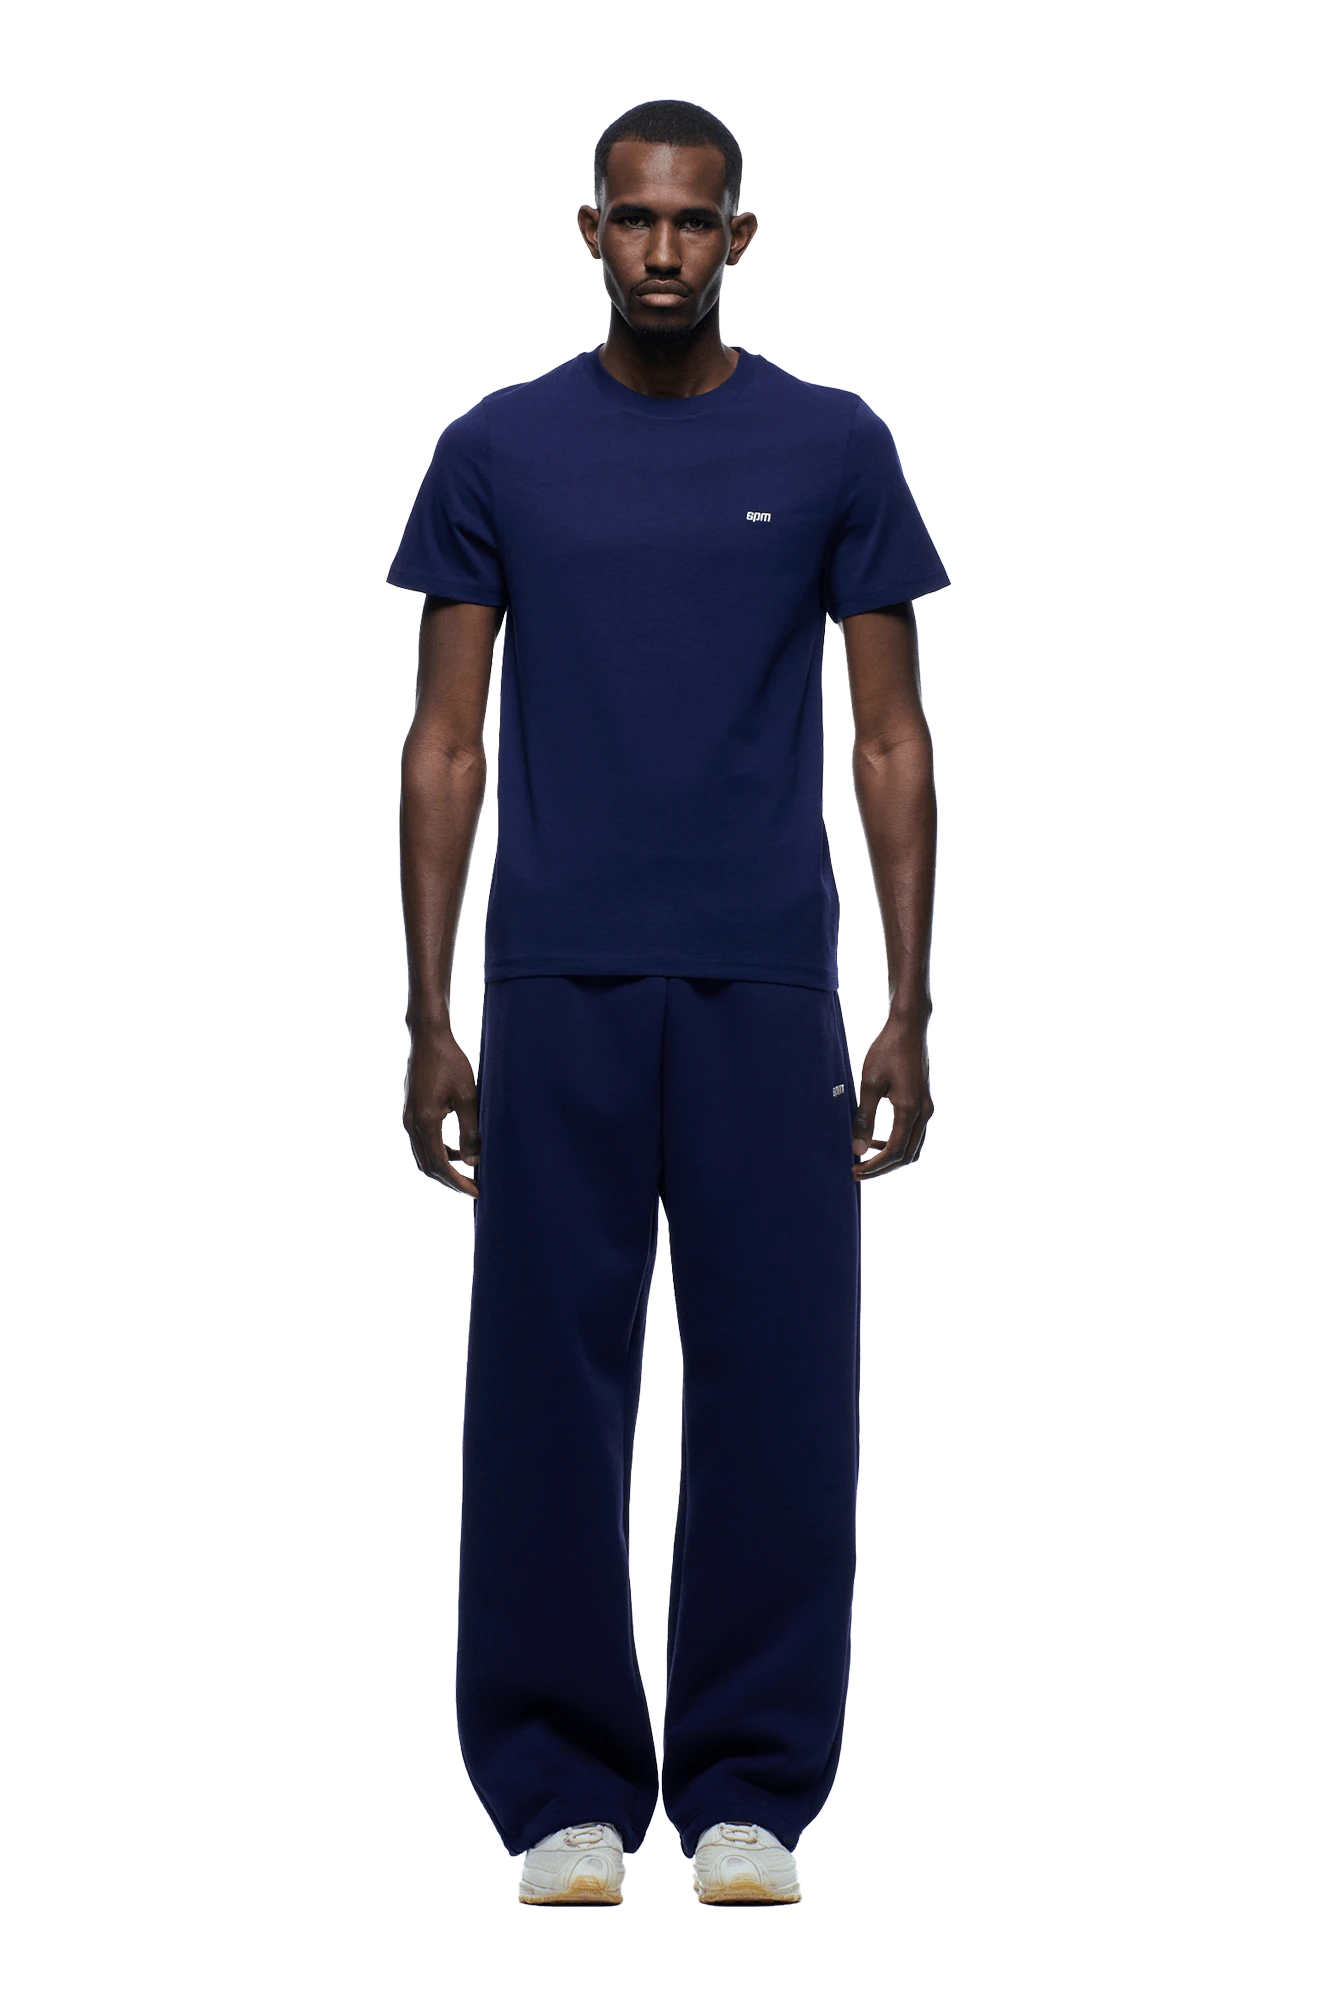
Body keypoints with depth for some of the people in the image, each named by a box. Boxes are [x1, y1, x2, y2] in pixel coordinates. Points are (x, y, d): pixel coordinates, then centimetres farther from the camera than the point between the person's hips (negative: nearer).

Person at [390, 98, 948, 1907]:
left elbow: (892, 742, 4)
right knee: (550, 1392, 3)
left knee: (776, 1390, 2)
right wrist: (430, 1019, -2)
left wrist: (907, 1011, -2)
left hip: (764, 989, 0)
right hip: (558, 988, 0)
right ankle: (568, 1791, 14)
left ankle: (749, 1791, 14)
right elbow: (447, 744, 4)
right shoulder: (501, 451, 4)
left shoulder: (834, 450, 3)